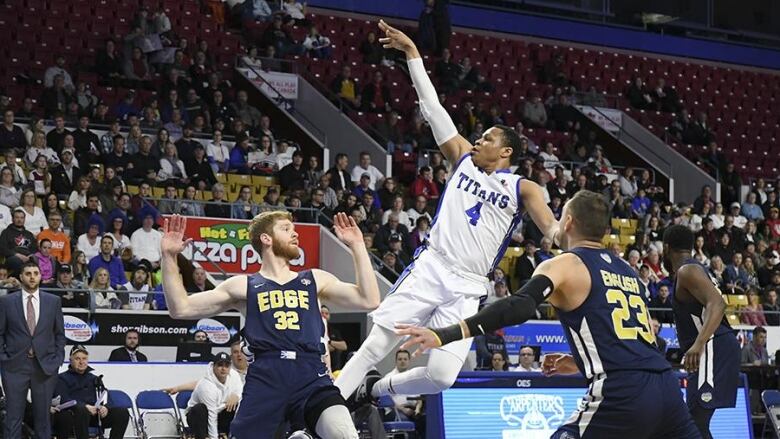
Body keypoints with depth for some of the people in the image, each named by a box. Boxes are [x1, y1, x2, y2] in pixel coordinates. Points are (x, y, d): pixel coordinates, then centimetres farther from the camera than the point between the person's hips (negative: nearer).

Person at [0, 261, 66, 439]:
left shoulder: (53, 301, 7)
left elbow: (60, 334, 11)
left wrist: (58, 359, 3)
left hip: (45, 366, 1)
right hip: (15, 365, -1)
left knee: (43, 415, 4)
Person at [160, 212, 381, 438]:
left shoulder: (315, 280, 22)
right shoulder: (244, 286, 17)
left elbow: (369, 300, 13)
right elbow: (181, 308, 14)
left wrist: (357, 246, 12)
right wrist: (169, 257, 4)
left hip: (311, 376, 1)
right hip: (265, 379, 0)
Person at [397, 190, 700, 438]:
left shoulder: (563, 265, 3)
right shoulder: (627, 271, 25)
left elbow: (519, 308, -15)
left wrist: (446, 335, -23)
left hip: (622, 394, -7)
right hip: (665, 385, 7)